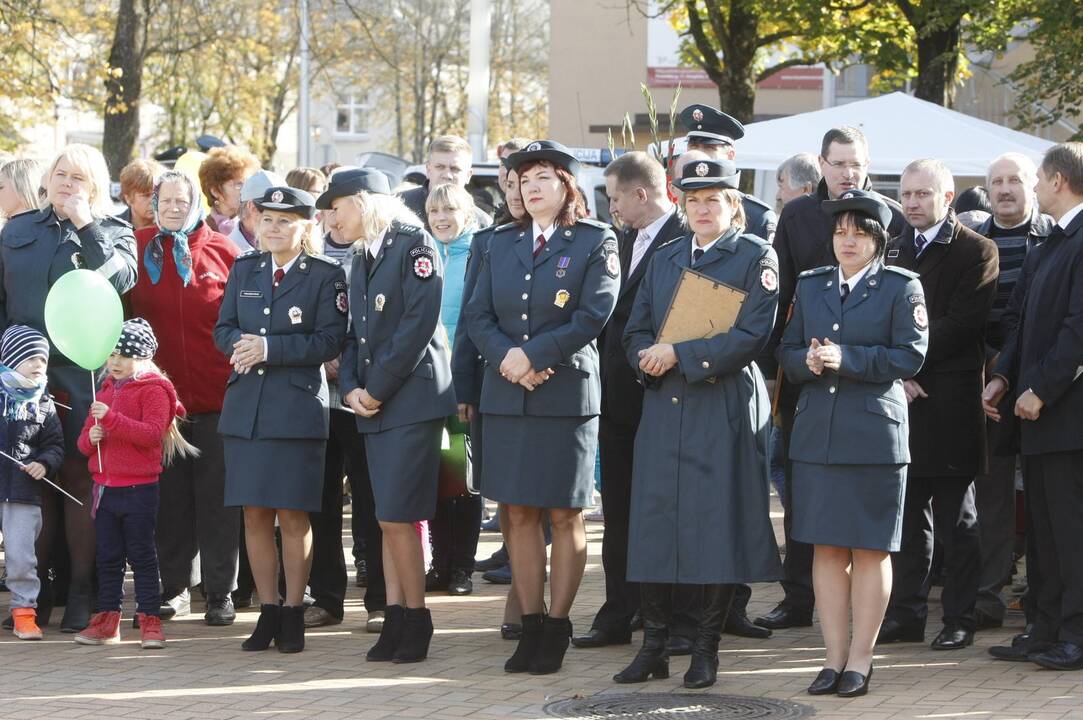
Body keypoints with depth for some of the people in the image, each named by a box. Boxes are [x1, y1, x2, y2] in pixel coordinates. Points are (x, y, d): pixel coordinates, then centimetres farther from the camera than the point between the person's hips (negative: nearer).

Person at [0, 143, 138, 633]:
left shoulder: (112, 233, 7)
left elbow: (120, 277, -14)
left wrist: (86, 225, -11)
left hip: (85, 375, -3)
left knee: (80, 478, -2)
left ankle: (80, 592, 4)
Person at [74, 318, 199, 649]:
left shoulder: (153, 390, -6)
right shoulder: (106, 391, 16)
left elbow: (152, 433, -21)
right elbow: (84, 439, 19)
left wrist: (111, 418, -26)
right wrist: (90, 438, -6)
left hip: (138, 488, -7)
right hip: (105, 486, 7)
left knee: (141, 556, -2)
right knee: (108, 557, 11)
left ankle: (149, 619, 3)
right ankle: (107, 620, 16)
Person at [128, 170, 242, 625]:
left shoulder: (222, 250, 3)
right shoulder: (138, 248, 5)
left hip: (216, 395, -1)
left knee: (216, 497, 0)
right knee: (171, 497, 7)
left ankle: (220, 593, 6)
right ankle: (175, 587, 17)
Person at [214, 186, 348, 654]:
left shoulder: (326, 276, 0)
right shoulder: (244, 270, 14)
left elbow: (329, 341, -8)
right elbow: (224, 329, 12)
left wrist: (270, 347, -15)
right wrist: (242, 346, -10)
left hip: (297, 408, -4)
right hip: (245, 405, 4)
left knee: (293, 515, -3)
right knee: (255, 514, 4)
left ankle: (293, 613, 5)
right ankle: (268, 611, 11)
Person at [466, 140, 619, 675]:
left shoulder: (596, 243, 0)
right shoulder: (501, 244, 15)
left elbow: (594, 315, -11)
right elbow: (478, 315, 8)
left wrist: (532, 355, -14)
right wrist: (506, 359, -10)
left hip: (566, 395, -4)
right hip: (505, 396, 4)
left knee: (564, 515, 0)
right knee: (520, 513, 5)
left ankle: (557, 628, 5)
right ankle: (530, 626, 11)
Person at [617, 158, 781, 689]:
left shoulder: (756, 257, -1)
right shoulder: (664, 260, 16)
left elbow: (751, 336, -12)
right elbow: (636, 332, 15)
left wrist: (679, 355, -14)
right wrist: (649, 359, -8)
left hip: (725, 410, -5)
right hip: (664, 405, 5)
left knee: (717, 523, -3)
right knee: (652, 521, 1)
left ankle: (706, 650, 6)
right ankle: (653, 646, 9)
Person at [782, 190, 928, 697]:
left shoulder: (902, 288, 1)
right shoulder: (810, 285, 15)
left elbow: (910, 356, -8)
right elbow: (787, 354, 14)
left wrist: (846, 359, -16)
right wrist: (809, 362, -9)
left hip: (875, 432, -4)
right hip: (817, 433, 4)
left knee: (870, 549, 0)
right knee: (826, 548, 4)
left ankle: (860, 659, 6)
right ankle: (834, 656, 11)